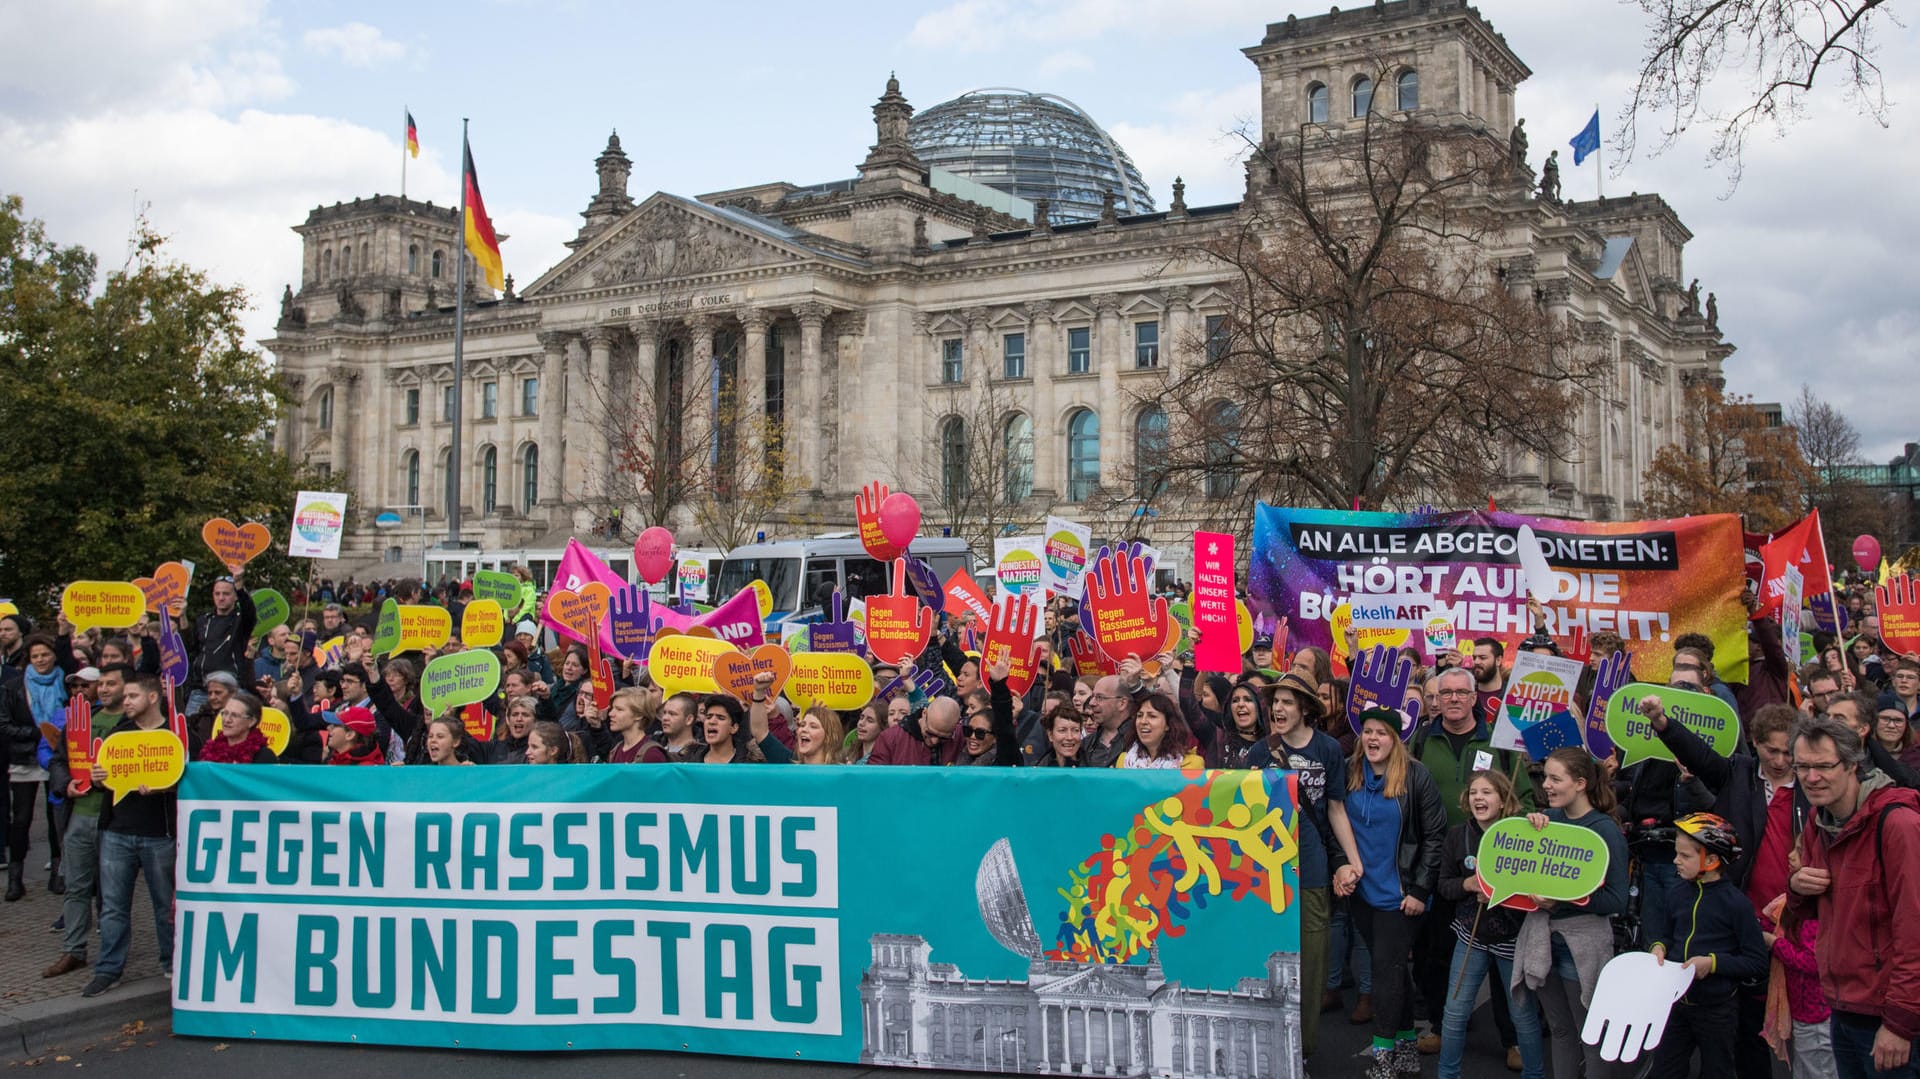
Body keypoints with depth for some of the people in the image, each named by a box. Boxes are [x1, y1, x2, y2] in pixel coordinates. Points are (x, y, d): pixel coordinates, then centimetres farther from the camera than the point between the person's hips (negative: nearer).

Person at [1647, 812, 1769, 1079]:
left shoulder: (1736, 903, -16)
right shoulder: (1681, 893, 2)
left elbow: (1757, 962, -16)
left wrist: (1713, 962, -23)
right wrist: (1658, 947, -1)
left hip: (1716, 1010, -5)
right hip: (1676, 1003, 5)